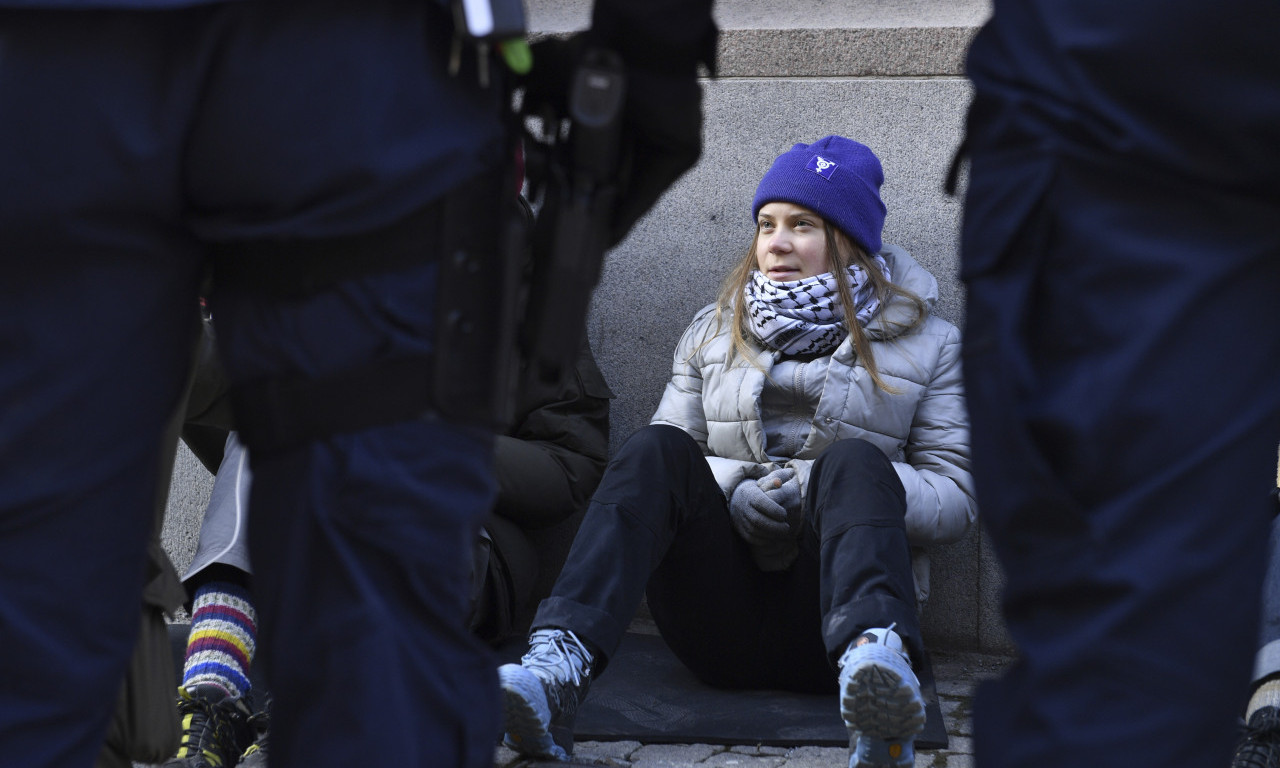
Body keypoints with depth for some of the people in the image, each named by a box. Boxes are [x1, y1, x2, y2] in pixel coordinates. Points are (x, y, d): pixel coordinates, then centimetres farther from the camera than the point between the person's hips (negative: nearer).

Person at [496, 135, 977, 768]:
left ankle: (875, 667, -62)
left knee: (852, 458, -31)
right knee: (656, 449, -25)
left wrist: (842, 491, -12)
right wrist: (733, 489, -8)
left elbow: (955, 497, 5)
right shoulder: (713, 331, 22)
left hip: (827, 617, -2)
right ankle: (557, 673, -48)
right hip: (721, 618, 2)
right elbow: (660, 463, 15)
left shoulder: (928, 344, 14)